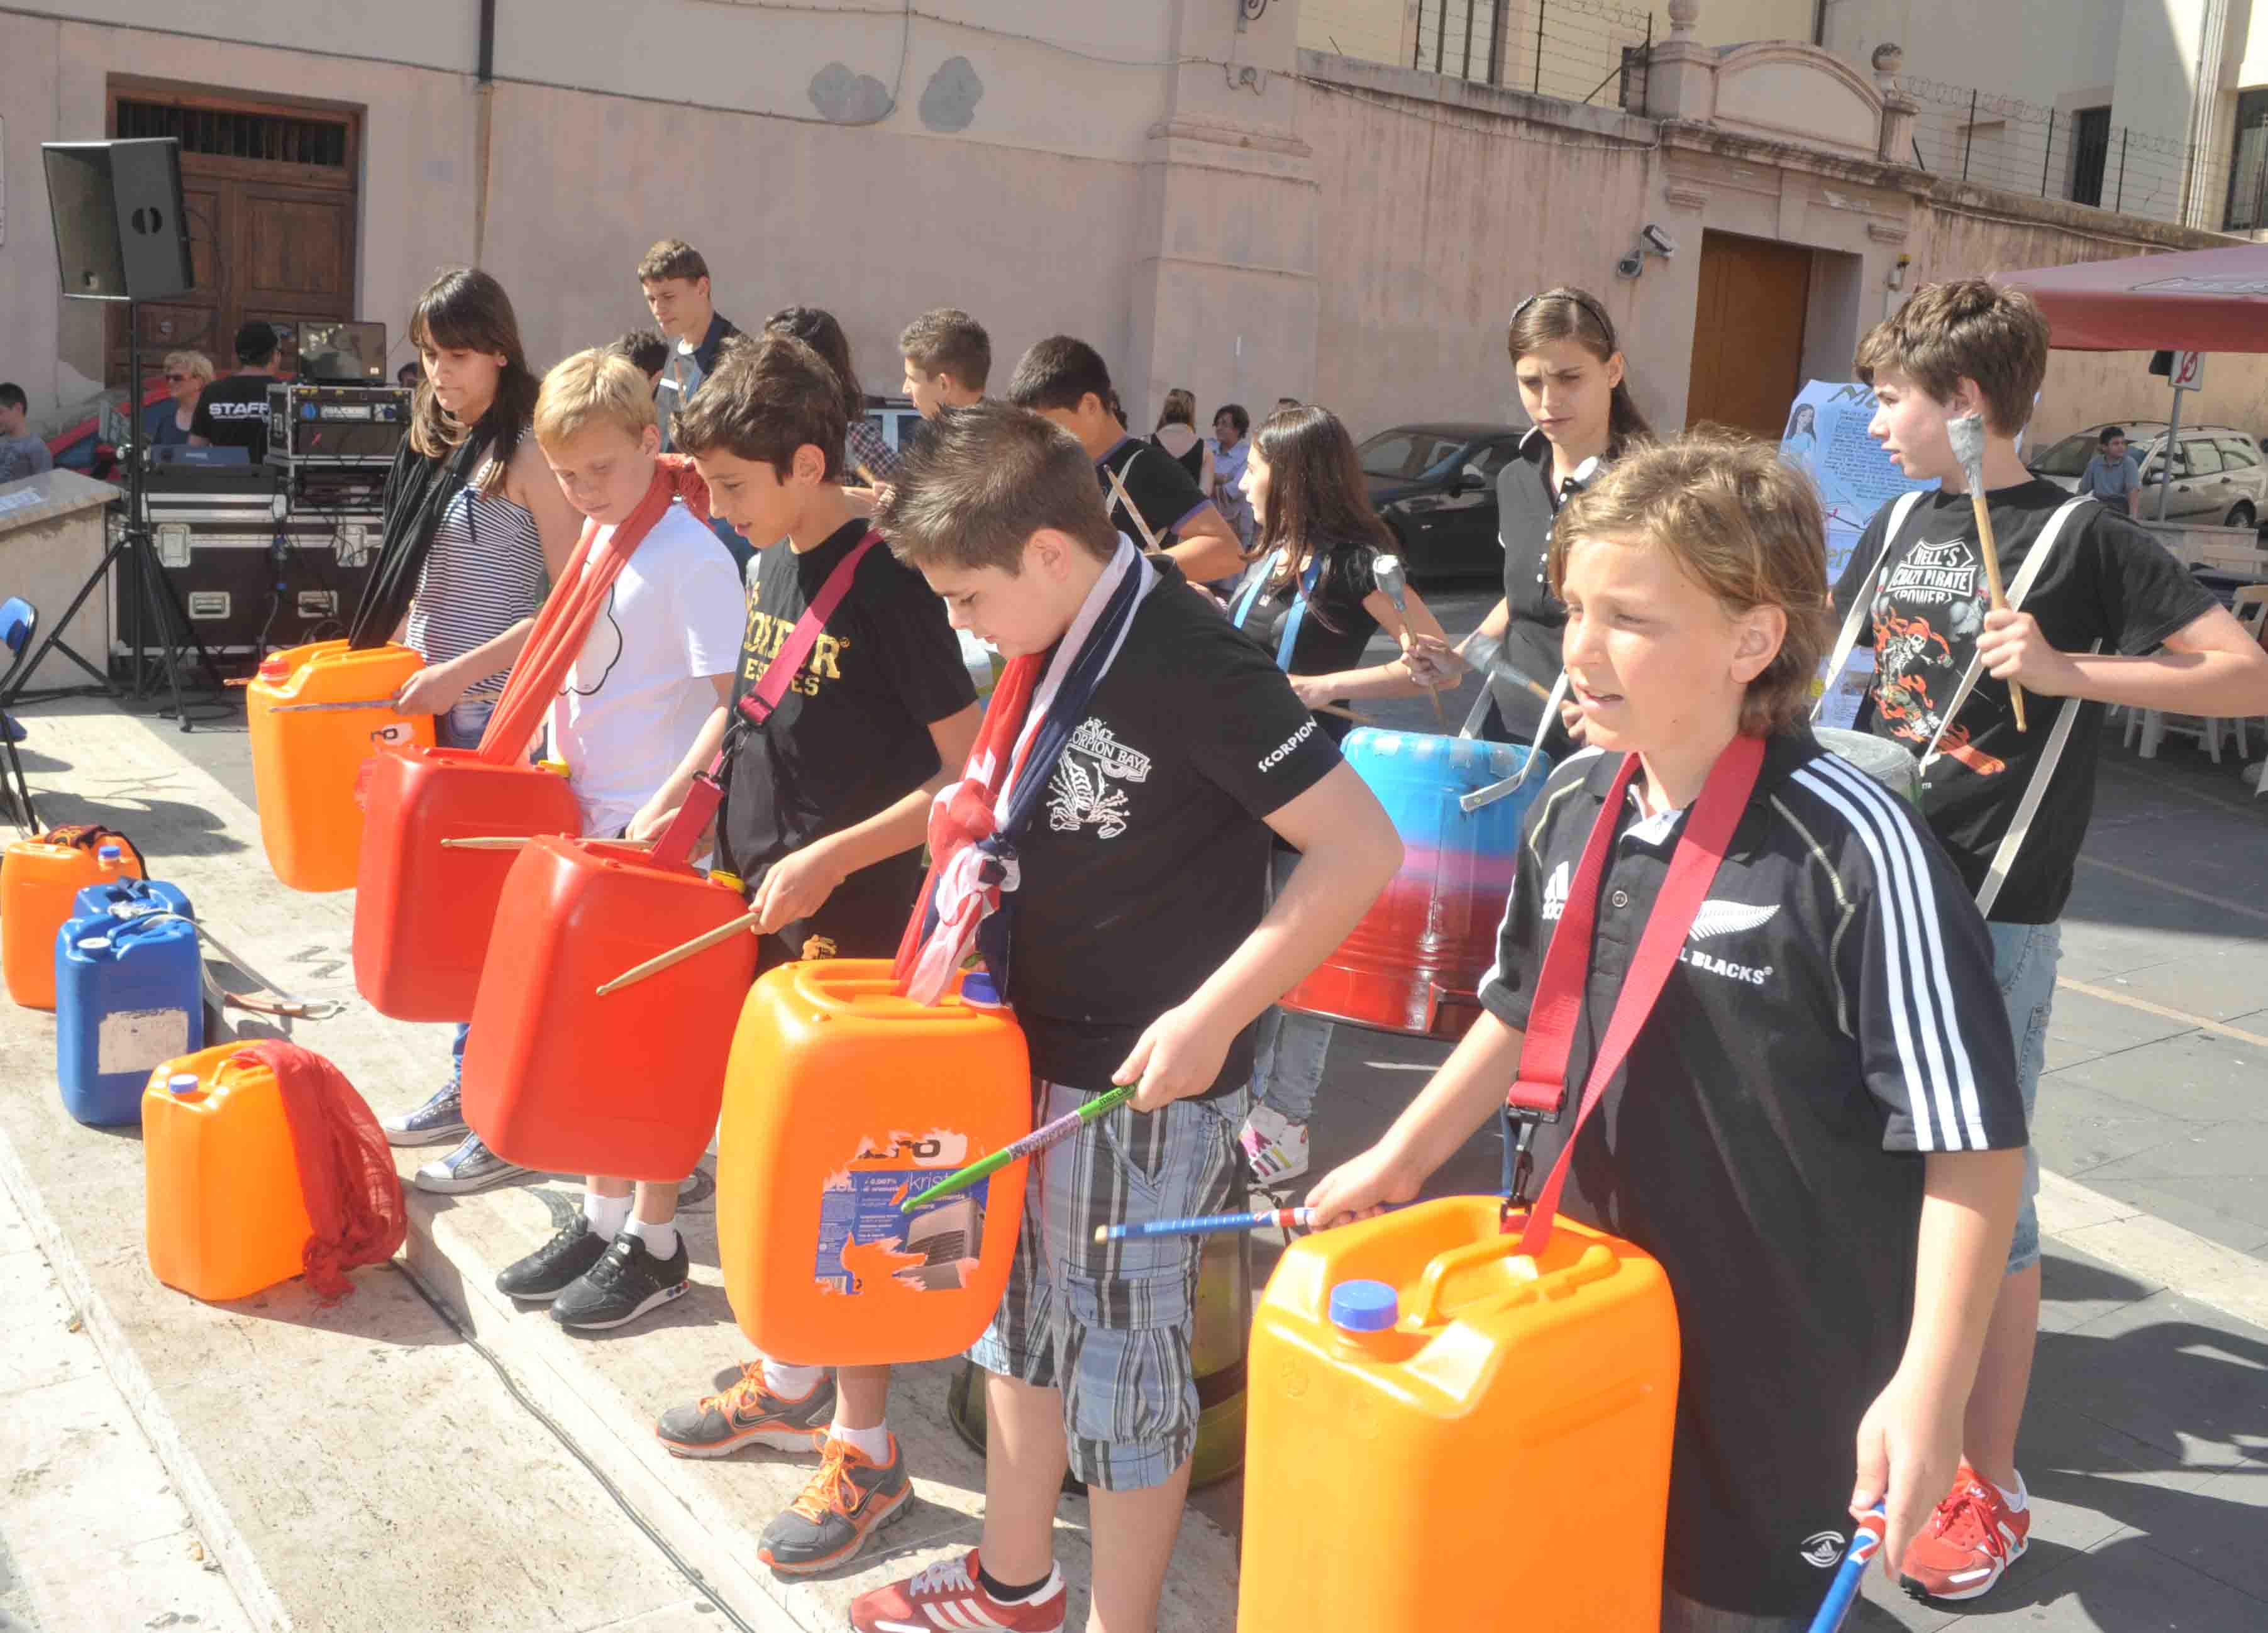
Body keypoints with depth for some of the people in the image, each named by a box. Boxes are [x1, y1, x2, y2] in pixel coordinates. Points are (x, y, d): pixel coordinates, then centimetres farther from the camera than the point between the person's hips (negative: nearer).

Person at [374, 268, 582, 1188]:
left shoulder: (528, 456, -13)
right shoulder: (433, 446, 11)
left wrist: (463, 671, -20)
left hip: (503, 715, -8)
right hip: (436, 706, 8)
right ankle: (469, 1085, 28)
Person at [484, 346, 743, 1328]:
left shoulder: (692, 560, -16)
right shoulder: (599, 543, 10)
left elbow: (736, 704, -20)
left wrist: (667, 804, -26)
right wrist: (554, 769, 14)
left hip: (662, 832, -8)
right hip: (588, 818, 8)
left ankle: (655, 1245, 14)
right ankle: (603, 1216, 28)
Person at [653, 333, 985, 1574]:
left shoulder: (887, 586, -18)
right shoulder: (772, 568, 7)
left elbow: (971, 773, -19)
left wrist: (832, 857, -25)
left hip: (853, 929, -8)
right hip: (765, 917, 8)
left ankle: (864, 1447, 14)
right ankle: (791, 1380, 37)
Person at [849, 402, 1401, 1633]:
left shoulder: (1187, 662, -23)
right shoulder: (1058, 645, 3)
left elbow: (1361, 848, -25)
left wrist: (1214, 1014, -26)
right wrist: (981, 834, 4)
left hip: (1147, 1082, -9)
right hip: (1035, 1048, 9)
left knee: (1122, 1353, 7)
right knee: (1019, 1314, 22)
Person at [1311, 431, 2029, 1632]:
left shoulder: (1851, 848, -21)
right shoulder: (1572, 803, -2)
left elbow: (1968, 1132, -18)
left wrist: (1929, 1386, -21)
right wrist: (1401, 1157, 11)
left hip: (1787, 1372, -5)